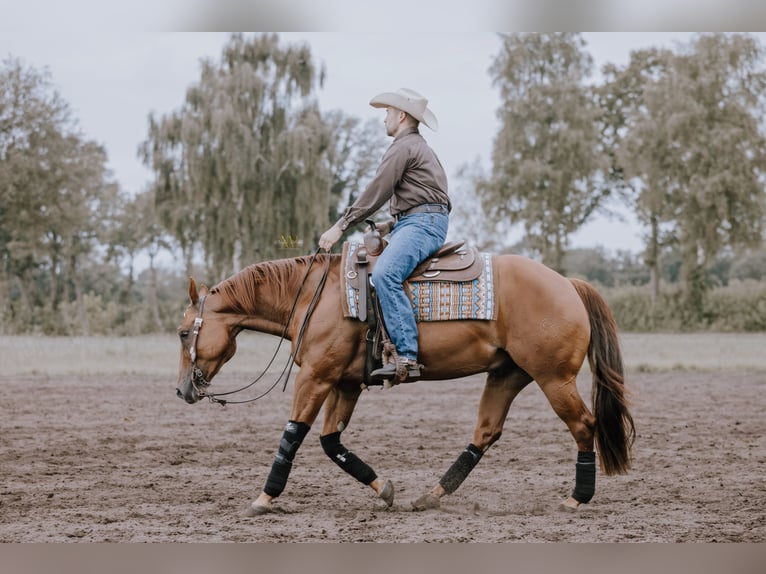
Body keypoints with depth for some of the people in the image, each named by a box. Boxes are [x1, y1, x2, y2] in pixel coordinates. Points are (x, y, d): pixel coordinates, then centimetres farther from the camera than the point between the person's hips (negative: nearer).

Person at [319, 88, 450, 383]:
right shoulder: (419, 147, 29)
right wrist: (391, 226, 20)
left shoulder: (404, 147, -5)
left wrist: (341, 226, -9)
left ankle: (407, 357, -42)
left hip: (422, 222, -12)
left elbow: (376, 193, -11)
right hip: (414, 223, 12)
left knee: (384, 274, -32)